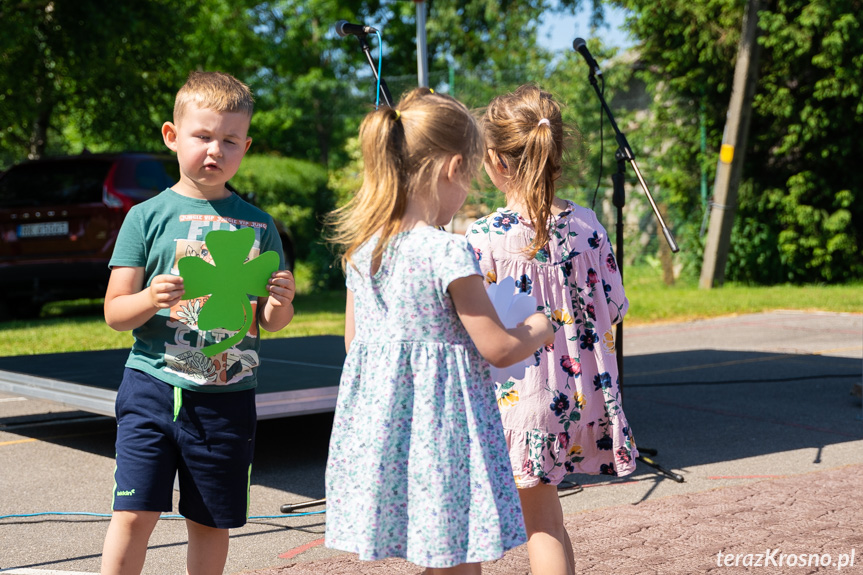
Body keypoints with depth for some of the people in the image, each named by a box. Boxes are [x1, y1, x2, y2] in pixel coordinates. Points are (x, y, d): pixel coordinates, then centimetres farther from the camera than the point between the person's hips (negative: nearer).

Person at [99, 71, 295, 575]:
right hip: (153, 386, -2)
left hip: (228, 398, 2)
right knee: (134, 513, -6)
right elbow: (115, 312, 1)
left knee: (211, 523, 9)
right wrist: (150, 299, -20)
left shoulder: (258, 224, 6)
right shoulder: (148, 217, 1)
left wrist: (281, 302, -13)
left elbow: (270, 323, 10)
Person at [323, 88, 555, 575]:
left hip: (379, 422, 7)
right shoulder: (447, 252, -17)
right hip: (442, 424, -7)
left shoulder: (361, 250, 5)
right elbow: (499, 350, -12)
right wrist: (539, 328, 7)